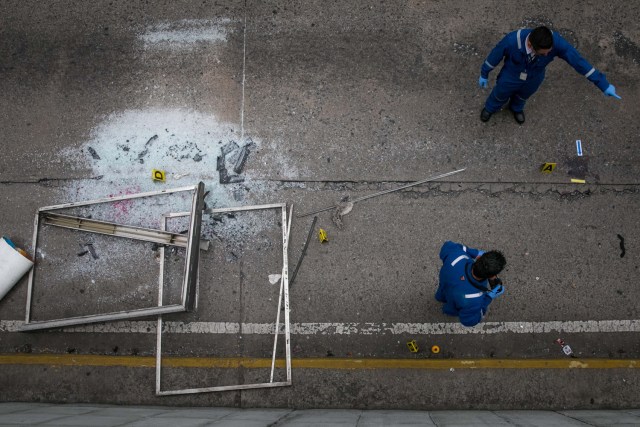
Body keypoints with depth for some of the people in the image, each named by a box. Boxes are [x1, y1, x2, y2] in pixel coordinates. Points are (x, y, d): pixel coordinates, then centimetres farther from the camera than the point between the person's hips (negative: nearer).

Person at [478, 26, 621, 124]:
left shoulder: (555, 41, -40)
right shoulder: (512, 41, -45)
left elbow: (578, 60, -31)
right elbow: (495, 55, -23)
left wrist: (603, 84, -26)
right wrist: (484, 74, -5)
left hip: (534, 78, 2)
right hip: (510, 76, -2)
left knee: (523, 95, 34)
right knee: (500, 95, 29)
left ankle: (516, 108, 71)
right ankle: (490, 108, 66)